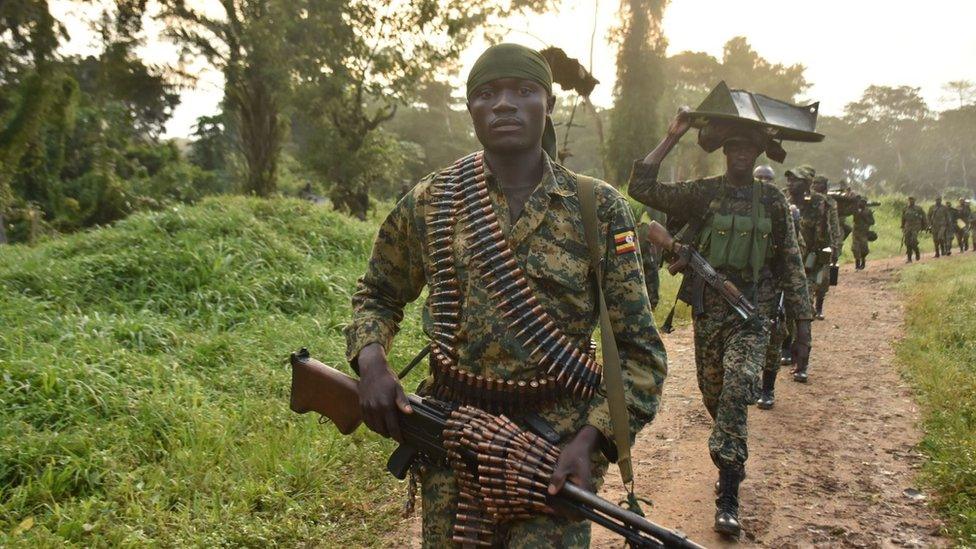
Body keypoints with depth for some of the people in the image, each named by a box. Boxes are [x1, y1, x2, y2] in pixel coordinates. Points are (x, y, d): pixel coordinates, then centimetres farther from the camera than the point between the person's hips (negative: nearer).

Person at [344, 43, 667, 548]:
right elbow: (376, 295, 17)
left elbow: (639, 350, -2)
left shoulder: (598, 208, -3)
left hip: (557, 446, -1)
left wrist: (590, 440, -14)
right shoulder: (429, 203, 1)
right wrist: (371, 361, -4)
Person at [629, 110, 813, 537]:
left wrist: (803, 328, 4)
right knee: (714, 397, 12)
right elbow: (641, 188, -7)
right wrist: (672, 137, -6)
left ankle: (728, 498, -9)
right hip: (707, 312, 2)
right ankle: (732, 460, 40)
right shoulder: (702, 193, 3)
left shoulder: (772, 201, 5)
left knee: (736, 395, -16)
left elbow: (791, 265, 8)